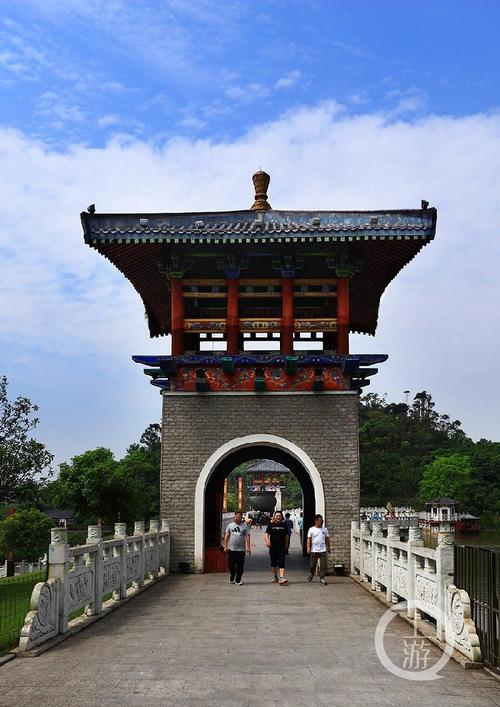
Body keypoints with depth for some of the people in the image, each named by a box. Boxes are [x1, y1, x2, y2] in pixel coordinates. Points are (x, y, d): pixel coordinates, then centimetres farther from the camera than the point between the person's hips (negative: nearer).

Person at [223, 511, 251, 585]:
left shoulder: (245, 526, 5)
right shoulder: (230, 525, 10)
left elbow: (247, 537, 1)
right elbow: (226, 536, 11)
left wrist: (248, 547, -7)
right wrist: (225, 546, 4)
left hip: (241, 549, -1)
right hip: (231, 549, 1)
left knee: (240, 566, 0)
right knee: (230, 565, 3)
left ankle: (238, 580, 10)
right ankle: (231, 578, 24)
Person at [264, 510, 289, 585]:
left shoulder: (284, 525, 7)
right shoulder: (271, 525, 1)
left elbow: (286, 536, 14)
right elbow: (266, 534, -7)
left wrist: (286, 546, 12)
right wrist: (267, 541, -26)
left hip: (282, 548, 0)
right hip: (273, 547, 0)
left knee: (281, 562, -11)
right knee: (273, 563, 12)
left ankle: (281, 578, -19)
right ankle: (275, 576, 30)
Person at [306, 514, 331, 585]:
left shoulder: (325, 529, 7)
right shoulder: (311, 529, 0)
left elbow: (327, 539, 14)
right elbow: (309, 539, -1)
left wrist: (328, 548, 16)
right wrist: (308, 548, -10)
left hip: (323, 550, 1)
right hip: (314, 550, -1)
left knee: (323, 565, -4)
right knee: (312, 565, 8)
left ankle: (322, 578, 4)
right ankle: (310, 576, 30)